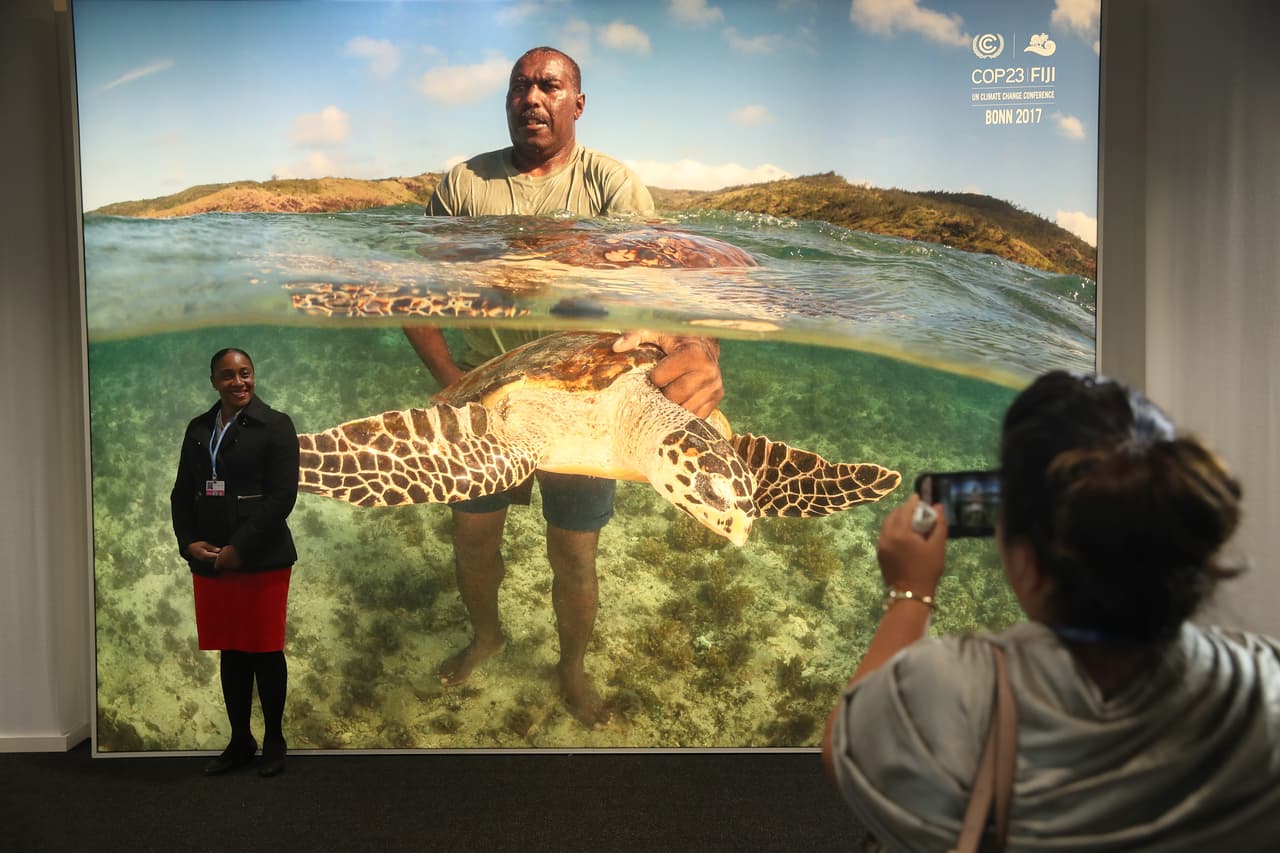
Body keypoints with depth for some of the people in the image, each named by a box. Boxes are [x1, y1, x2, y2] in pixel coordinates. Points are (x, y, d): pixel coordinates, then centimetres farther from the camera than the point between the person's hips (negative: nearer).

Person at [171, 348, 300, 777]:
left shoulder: (275, 425, -6)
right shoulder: (198, 428, 12)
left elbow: (282, 495, -12)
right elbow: (182, 492, 13)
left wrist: (239, 549, -15)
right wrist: (189, 543, -3)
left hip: (262, 561, -5)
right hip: (209, 561, 5)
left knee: (265, 652, 4)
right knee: (230, 652, 12)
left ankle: (274, 740, 20)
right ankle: (240, 741, 26)